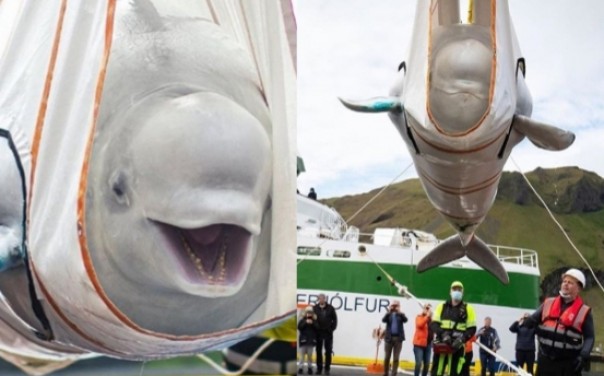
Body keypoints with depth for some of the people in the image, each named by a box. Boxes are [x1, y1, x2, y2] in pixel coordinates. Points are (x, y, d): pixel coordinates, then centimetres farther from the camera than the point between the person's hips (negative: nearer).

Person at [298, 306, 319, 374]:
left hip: (311, 340, 1)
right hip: (303, 340, -1)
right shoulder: (302, 320, 1)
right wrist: (306, 322, -18)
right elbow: (299, 327, -11)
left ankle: (309, 367, 15)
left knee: (310, 355, 6)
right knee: (302, 355, 1)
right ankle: (300, 367, 6)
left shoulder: (314, 320, 5)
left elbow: (317, 328, -6)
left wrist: (313, 323, -18)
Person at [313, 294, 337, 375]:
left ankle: (327, 369, 11)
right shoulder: (315, 308, -3)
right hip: (318, 332, 1)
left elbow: (335, 319, 3)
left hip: (328, 333, -1)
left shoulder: (330, 308, -3)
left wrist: (332, 328, -3)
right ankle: (319, 368, 15)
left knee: (328, 351, 3)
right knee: (319, 351, 7)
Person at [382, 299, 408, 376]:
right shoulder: (388, 314, 5)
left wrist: (399, 313, -26)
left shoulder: (401, 314, 5)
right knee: (387, 357, 7)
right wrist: (389, 312, -24)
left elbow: (405, 320, -14)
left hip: (398, 338, 0)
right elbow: (383, 320, -13)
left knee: (396, 358, 1)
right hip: (389, 337, 0)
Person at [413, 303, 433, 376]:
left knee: (427, 364, 6)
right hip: (419, 343, -6)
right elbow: (420, 324, -22)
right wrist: (427, 315, -22)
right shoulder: (419, 317, -1)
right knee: (418, 363, -12)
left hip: (428, 344, 6)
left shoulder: (430, 318, 14)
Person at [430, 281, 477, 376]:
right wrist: (443, 333, -15)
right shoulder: (442, 306, 9)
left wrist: (462, 339, -15)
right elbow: (433, 324, 3)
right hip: (441, 344, 1)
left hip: (457, 346, -1)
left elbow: (472, 329, 2)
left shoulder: (468, 308, 6)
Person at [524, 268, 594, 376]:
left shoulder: (584, 311, -3)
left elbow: (589, 337, -2)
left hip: (569, 363, -3)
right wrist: (525, 321, -17)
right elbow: (533, 319, 6)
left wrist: (584, 356, -17)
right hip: (545, 360, 4)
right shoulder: (548, 303, 7)